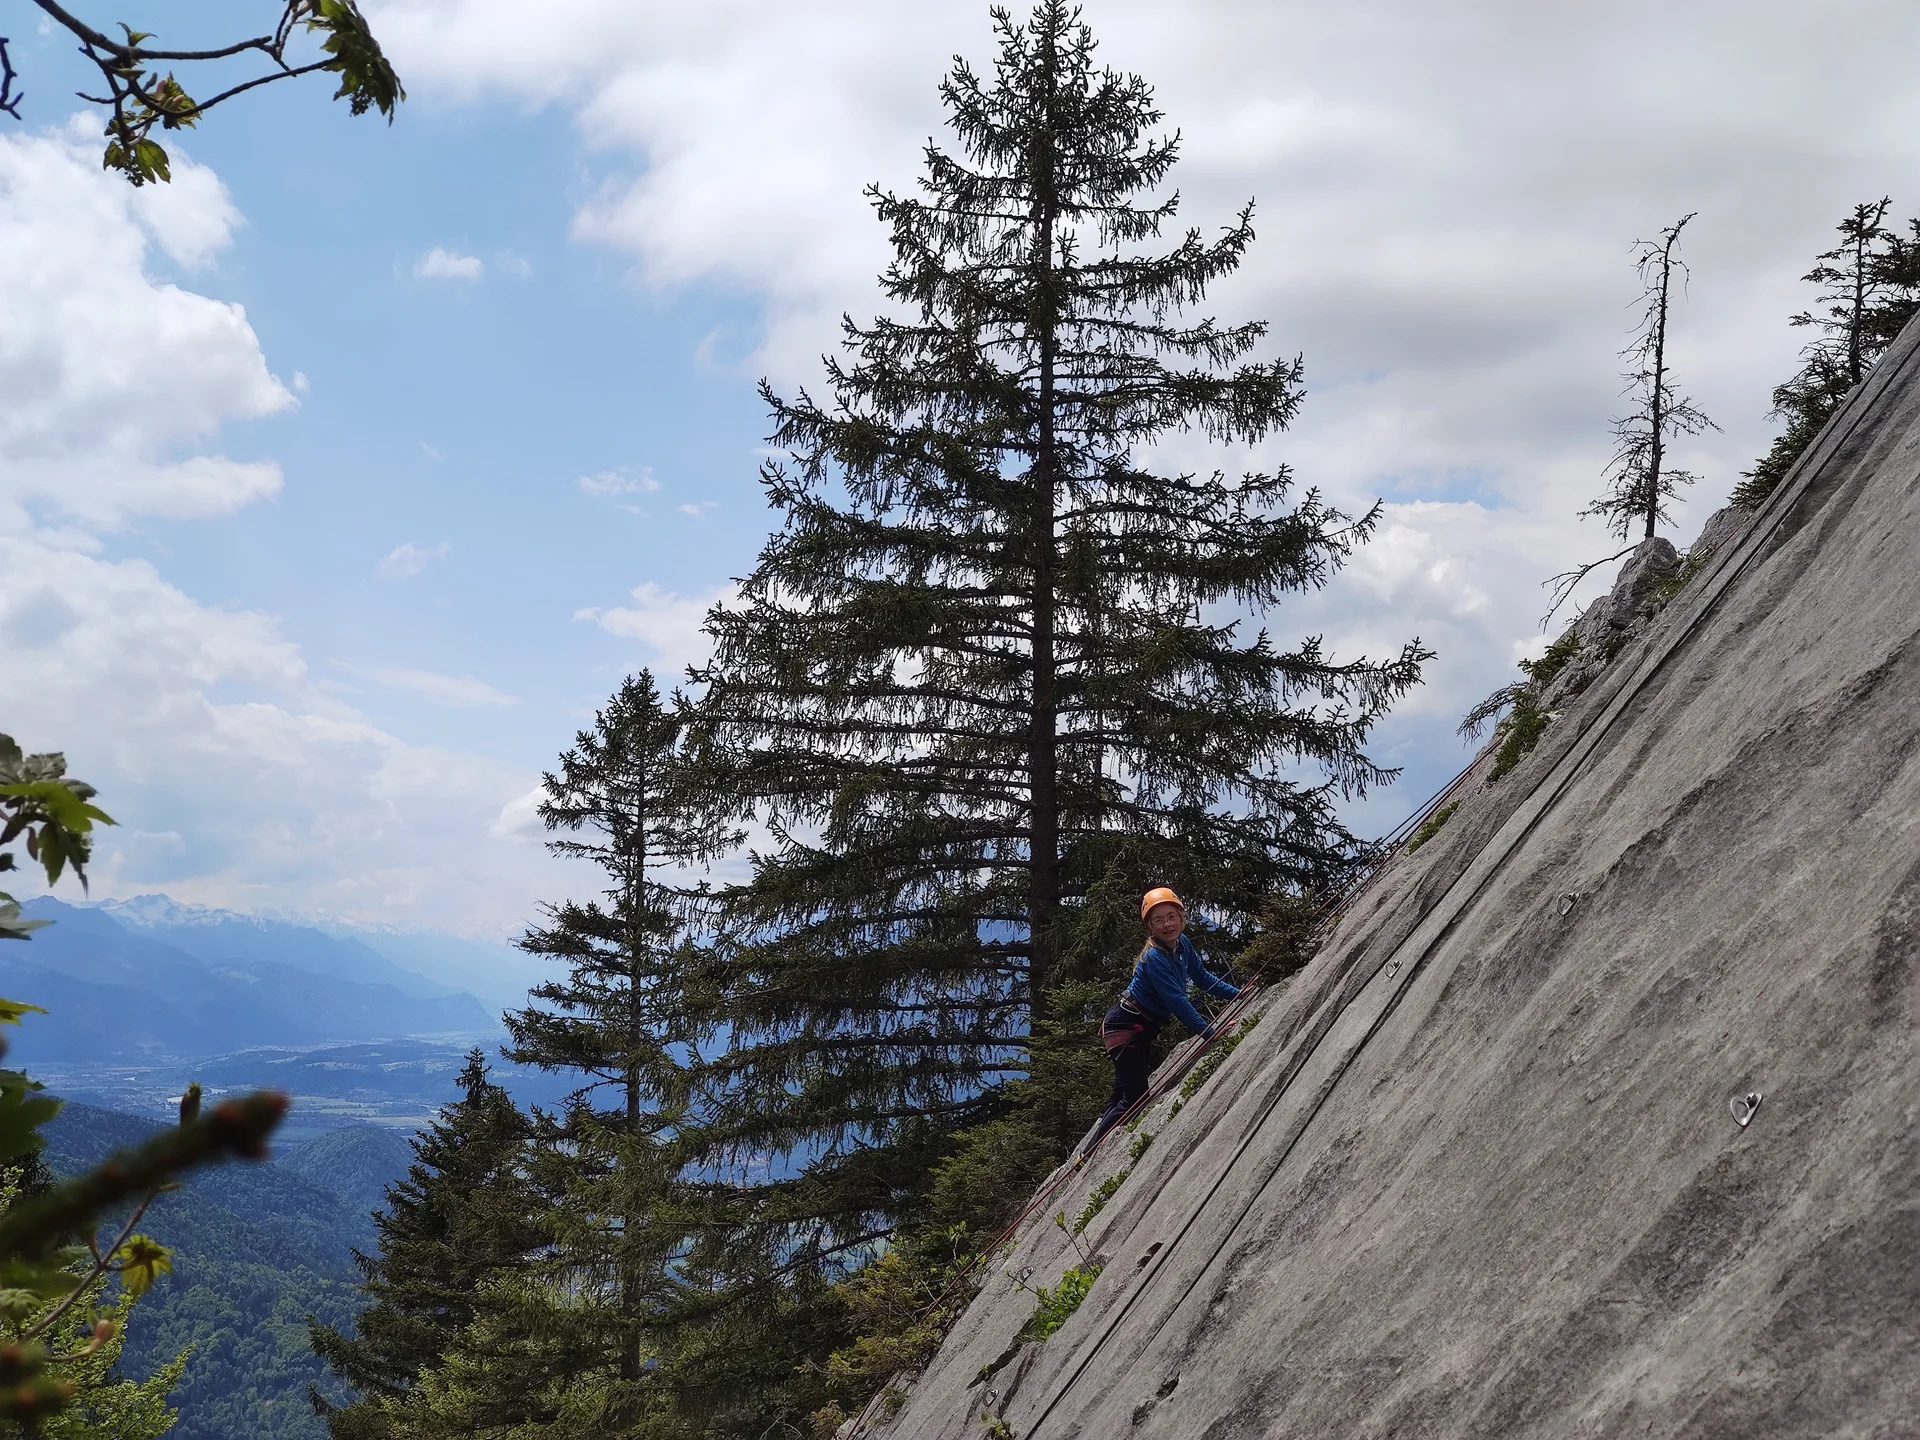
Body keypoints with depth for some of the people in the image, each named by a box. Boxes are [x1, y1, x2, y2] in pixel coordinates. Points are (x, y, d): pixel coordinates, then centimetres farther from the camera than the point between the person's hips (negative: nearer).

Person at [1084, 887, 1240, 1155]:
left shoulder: (1182, 943, -2)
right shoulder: (1154, 957, -27)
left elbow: (1202, 977, 13)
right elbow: (1177, 1002, -31)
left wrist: (1239, 994, 9)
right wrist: (1211, 1034, -33)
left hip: (1144, 1029, 9)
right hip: (1124, 1026, -9)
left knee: (1127, 1094, 16)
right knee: (1134, 1098, -13)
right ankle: (1089, 1156, -9)